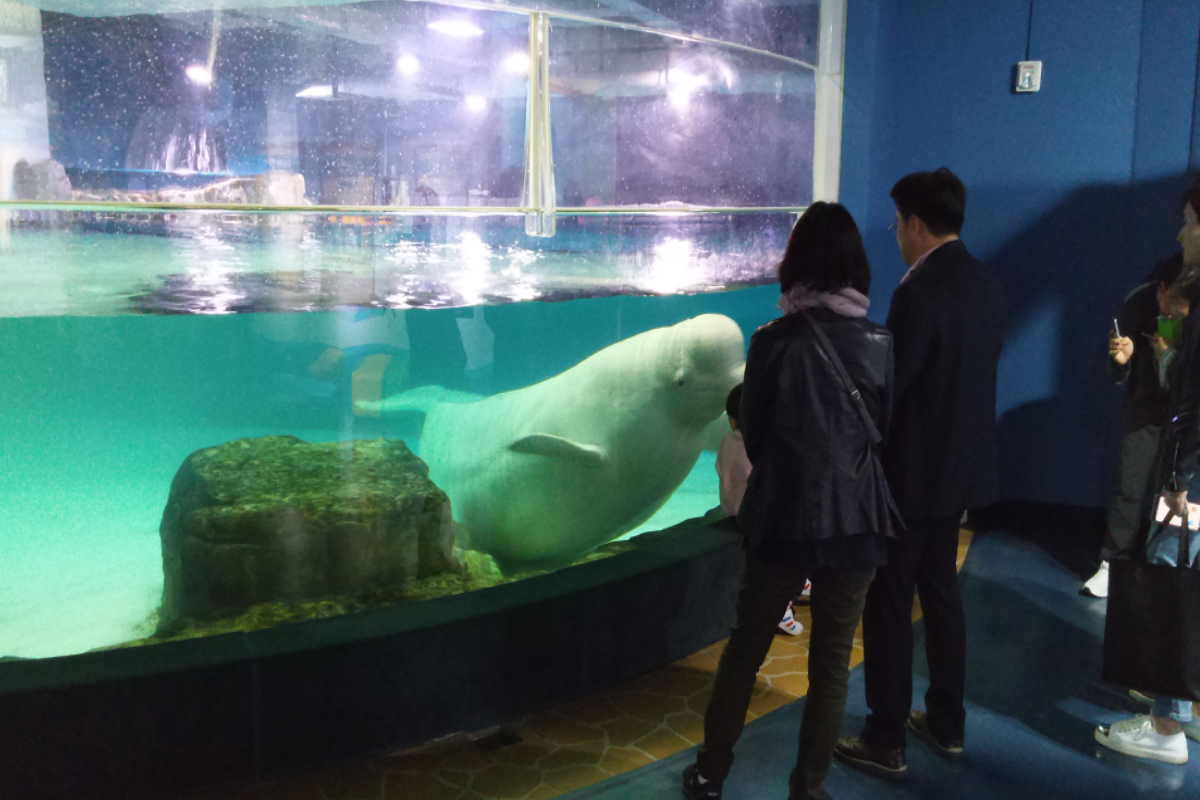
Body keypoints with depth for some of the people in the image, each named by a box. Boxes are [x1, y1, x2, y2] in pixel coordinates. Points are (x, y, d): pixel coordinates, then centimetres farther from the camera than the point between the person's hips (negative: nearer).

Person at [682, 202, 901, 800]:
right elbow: (884, 430, 7)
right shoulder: (878, 343, -5)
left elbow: (753, 437, -2)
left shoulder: (773, 342, -10)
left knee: (745, 647, 15)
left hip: (782, 514, -1)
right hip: (854, 518, 1)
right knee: (832, 660, 13)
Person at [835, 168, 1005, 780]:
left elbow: (888, 385, -19)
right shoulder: (986, 283, 6)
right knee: (940, 587, 19)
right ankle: (947, 721, 31)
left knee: (889, 599, 2)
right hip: (963, 462, 9)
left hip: (913, 468, -9)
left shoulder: (919, 291, -21)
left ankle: (886, 741, 11)